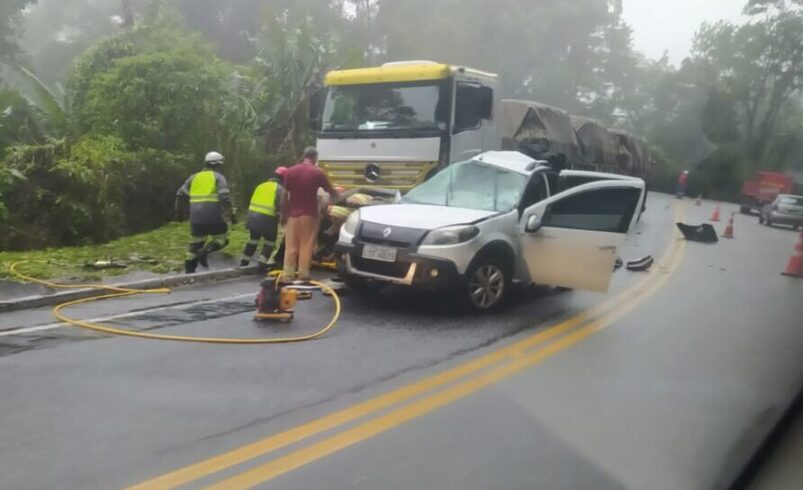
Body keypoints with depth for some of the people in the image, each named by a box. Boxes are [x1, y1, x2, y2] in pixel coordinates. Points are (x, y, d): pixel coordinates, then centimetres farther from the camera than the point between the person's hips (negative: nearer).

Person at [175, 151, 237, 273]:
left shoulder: (194, 177, 17)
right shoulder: (218, 177, 2)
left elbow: (181, 195, 15)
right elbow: (225, 197, -12)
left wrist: (180, 212, 26)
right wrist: (232, 214, -7)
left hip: (195, 216, 5)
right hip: (212, 216, -5)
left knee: (196, 242, 16)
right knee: (222, 237, 13)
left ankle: (189, 270, 15)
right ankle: (205, 251, -11)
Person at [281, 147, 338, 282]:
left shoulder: (291, 171, 1)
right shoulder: (317, 172, -6)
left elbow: (285, 195, 1)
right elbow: (331, 191, 4)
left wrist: (284, 214, 7)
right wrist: (338, 197, 25)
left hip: (293, 214, 3)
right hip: (309, 214, -2)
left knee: (291, 246, 6)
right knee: (306, 245, 4)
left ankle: (288, 274, 6)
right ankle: (303, 273, 5)